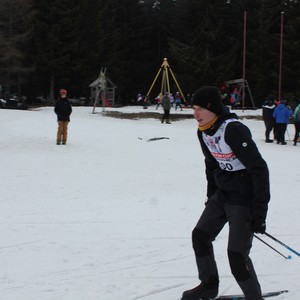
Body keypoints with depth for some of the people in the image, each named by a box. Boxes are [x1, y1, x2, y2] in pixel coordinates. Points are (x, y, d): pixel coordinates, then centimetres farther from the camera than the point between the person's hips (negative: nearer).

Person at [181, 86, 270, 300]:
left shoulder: (234, 130, -25)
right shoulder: (204, 132, 1)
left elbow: (259, 168, -25)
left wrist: (260, 210, -25)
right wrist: (211, 196, 22)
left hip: (245, 198, -9)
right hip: (223, 193, 9)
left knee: (237, 254, -11)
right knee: (200, 235, 14)